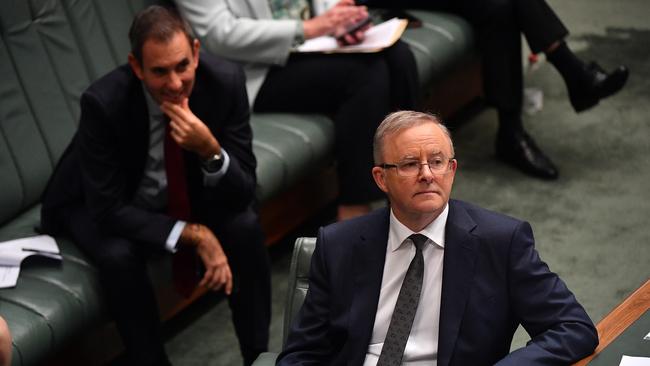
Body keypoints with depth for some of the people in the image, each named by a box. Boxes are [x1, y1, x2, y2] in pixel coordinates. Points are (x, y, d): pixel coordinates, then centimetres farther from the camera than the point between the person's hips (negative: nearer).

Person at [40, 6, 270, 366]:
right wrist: (195, 235, -34)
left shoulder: (225, 80, -25)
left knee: (245, 226, -23)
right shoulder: (104, 101, -33)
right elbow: (108, 210, -28)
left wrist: (210, 150, -42)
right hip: (101, 204, -3)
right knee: (118, 255, -33)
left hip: (183, 191, 3)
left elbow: (242, 195, -21)